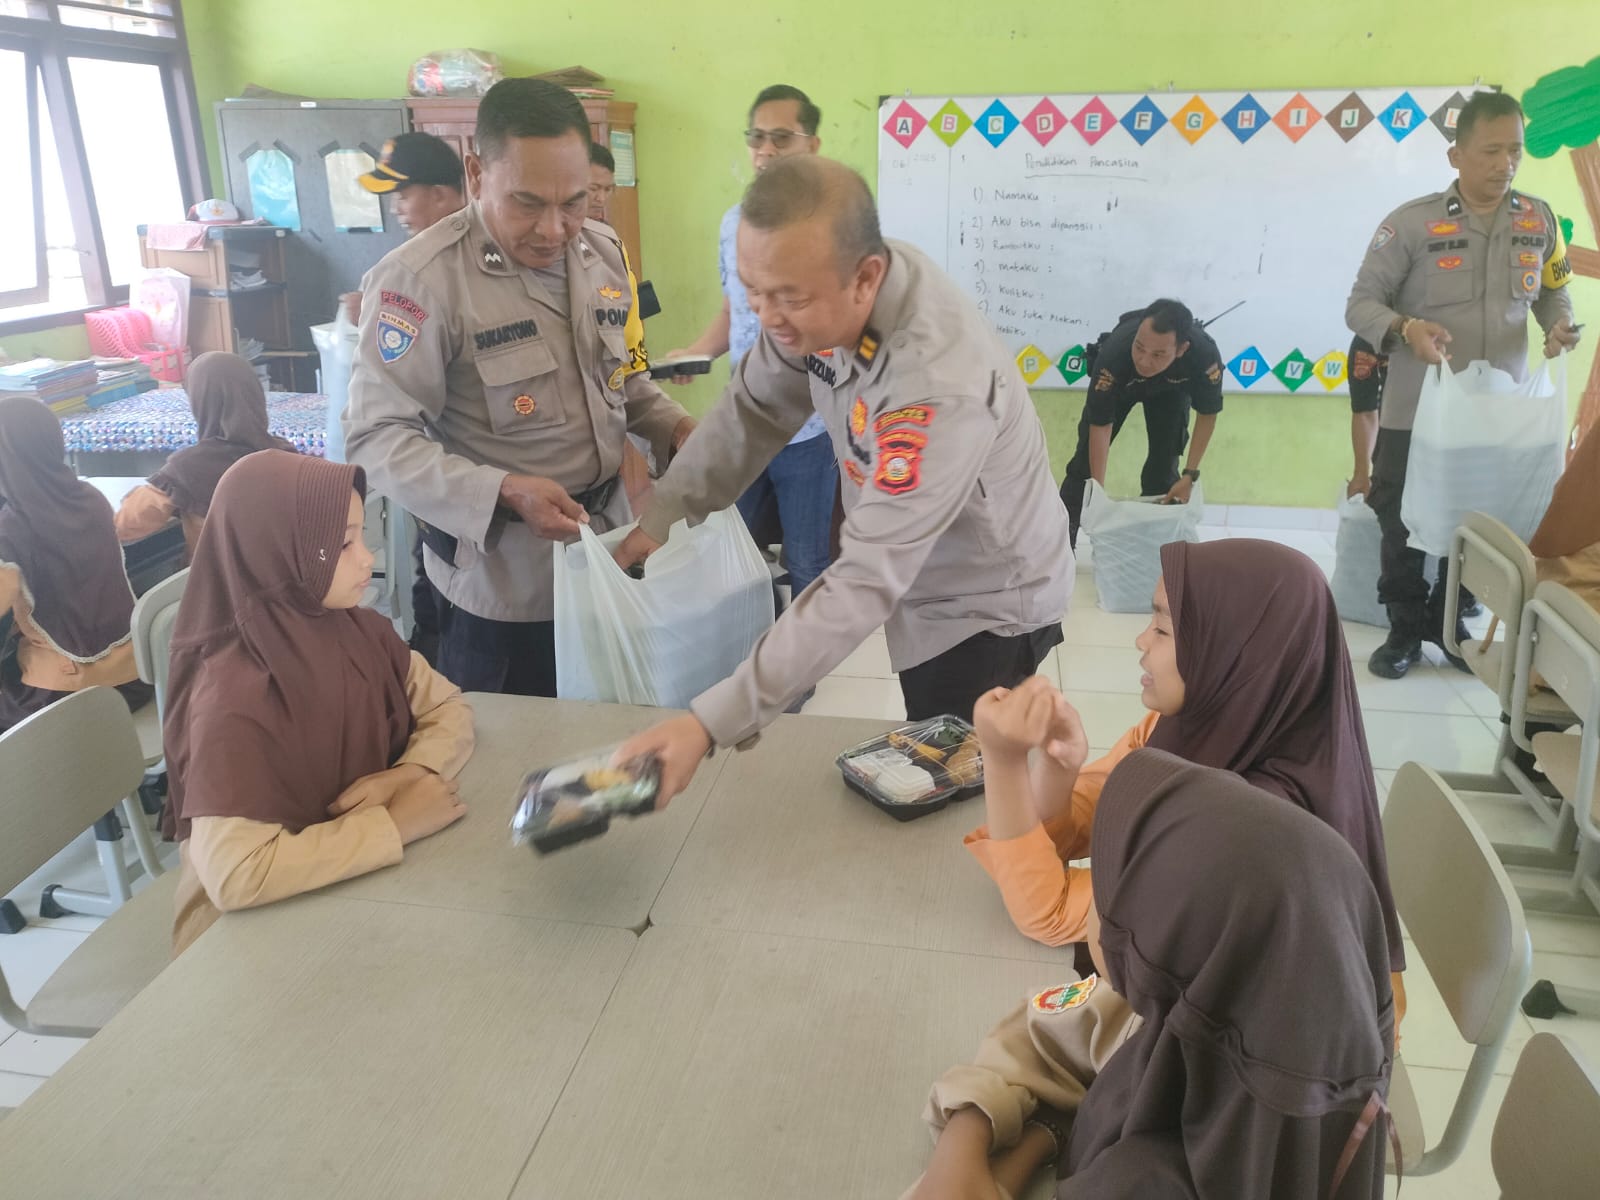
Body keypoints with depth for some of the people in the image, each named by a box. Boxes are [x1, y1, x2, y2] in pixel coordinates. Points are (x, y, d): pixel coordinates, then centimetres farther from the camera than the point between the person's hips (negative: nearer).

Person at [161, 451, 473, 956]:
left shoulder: (358, 630, -8)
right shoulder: (233, 695, -27)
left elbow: (448, 709, 2)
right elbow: (235, 874, -34)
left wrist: (409, 774, -18)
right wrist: (397, 823, -28)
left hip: (355, 882, 6)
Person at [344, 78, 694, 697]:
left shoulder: (604, 252, 3)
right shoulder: (421, 278, -17)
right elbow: (380, 436, -18)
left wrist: (675, 426, -3)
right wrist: (503, 494, -31)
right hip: (503, 574, -5)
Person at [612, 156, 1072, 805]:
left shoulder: (940, 382, -39)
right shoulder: (819, 293, -17)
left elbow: (866, 582, -41)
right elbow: (755, 410, -2)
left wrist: (711, 721, -44)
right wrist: (661, 514, -10)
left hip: (987, 602, -7)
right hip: (919, 582, 7)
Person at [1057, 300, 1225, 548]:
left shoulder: (1205, 355, -42)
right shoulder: (1114, 353, -46)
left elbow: (1207, 414, -21)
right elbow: (1100, 426, -34)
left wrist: (1191, 474, -22)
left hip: (1171, 389, 1)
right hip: (1119, 383, -1)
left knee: (1164, 463, -5)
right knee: (1086, 460, -1)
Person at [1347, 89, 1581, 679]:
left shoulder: (1539, 220, 3)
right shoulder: (1413, 222, -10)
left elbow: (1553, 292, 16)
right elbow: (1361, 304, -9)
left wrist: (1559, 324, -6)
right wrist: (1406, 328, -28)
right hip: (1416, 410, -3)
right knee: (1404, 526, 5)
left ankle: (1449, 623, 30)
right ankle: (1406, 629, 22)